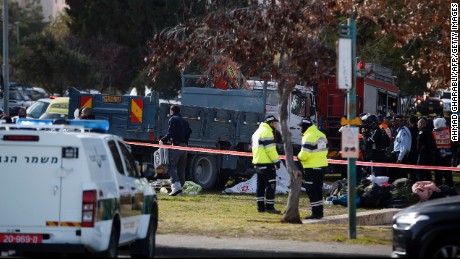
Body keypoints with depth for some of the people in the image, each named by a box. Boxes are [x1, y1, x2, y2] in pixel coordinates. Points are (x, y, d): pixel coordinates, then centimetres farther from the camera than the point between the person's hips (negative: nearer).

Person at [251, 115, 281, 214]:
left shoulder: (257, 132, 18)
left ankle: (260, 207, 13)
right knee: (271, 185, -6)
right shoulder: (267, 132, -13)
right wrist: (277, 161, -14)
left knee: (260, 185, 12)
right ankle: (269, 207, -7)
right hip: (267, 164, -10)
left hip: (257, 163, 10)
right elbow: (270, 149, -19)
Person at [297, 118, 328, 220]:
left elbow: (305, 154, -22)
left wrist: (299, 157, -3)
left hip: (312, 168, -9)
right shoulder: (321, 135, 13)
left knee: (311, 191, -3)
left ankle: (316, 213, -4)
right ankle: (319, 212, 19)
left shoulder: (308, 136, -16)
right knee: (318, 190, 17)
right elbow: (325, 150, 15)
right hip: (322, 166, 9)